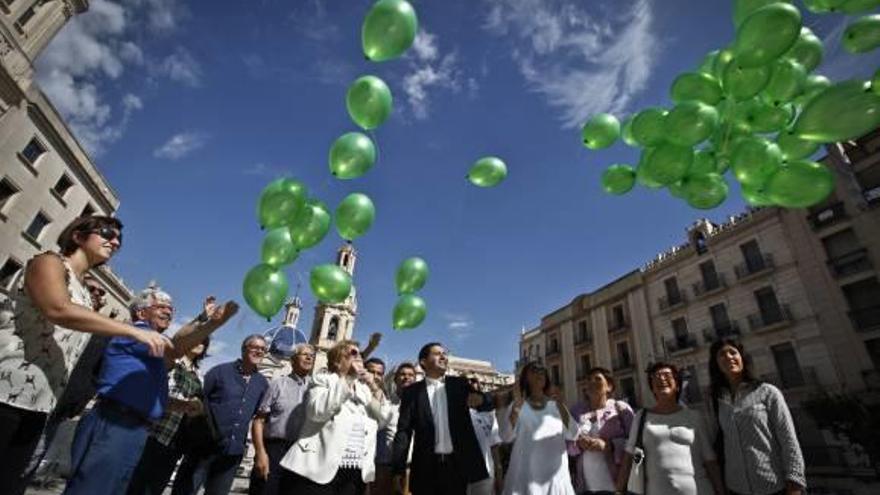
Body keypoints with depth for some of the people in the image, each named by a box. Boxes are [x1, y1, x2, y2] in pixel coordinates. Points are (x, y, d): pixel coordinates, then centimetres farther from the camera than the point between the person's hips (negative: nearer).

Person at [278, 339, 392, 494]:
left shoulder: (364, 388, 15)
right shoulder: (323, 380, 1)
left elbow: (383, 420, 6)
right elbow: (317, 411, -18)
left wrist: (375, 389, -6)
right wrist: (348, 378, -18)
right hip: (320, 470, -5)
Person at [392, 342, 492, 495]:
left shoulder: (460, 384, 7)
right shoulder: (412, 391, 1)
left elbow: (489, 404, 6)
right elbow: (404, 430, -1)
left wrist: (480, 399, -18)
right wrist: (398, 470, -7)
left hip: (458, 464, 2)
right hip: (426, 466, -1)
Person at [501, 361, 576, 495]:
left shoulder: (555, 405, 9)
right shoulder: (517, 406, 4)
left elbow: (572, 435, -4)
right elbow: (507, 437, -9)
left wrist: (560, 404, -16)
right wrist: (517, 405, -21)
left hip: (555, 473, 2)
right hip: (527, 473, -1)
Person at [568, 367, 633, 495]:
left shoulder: (621, 408, 1)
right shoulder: (577, 413, 11)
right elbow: (567, 445, 10)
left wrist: (608, 445, -19)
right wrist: (578, 445, -11)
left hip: (616, 484, -3)